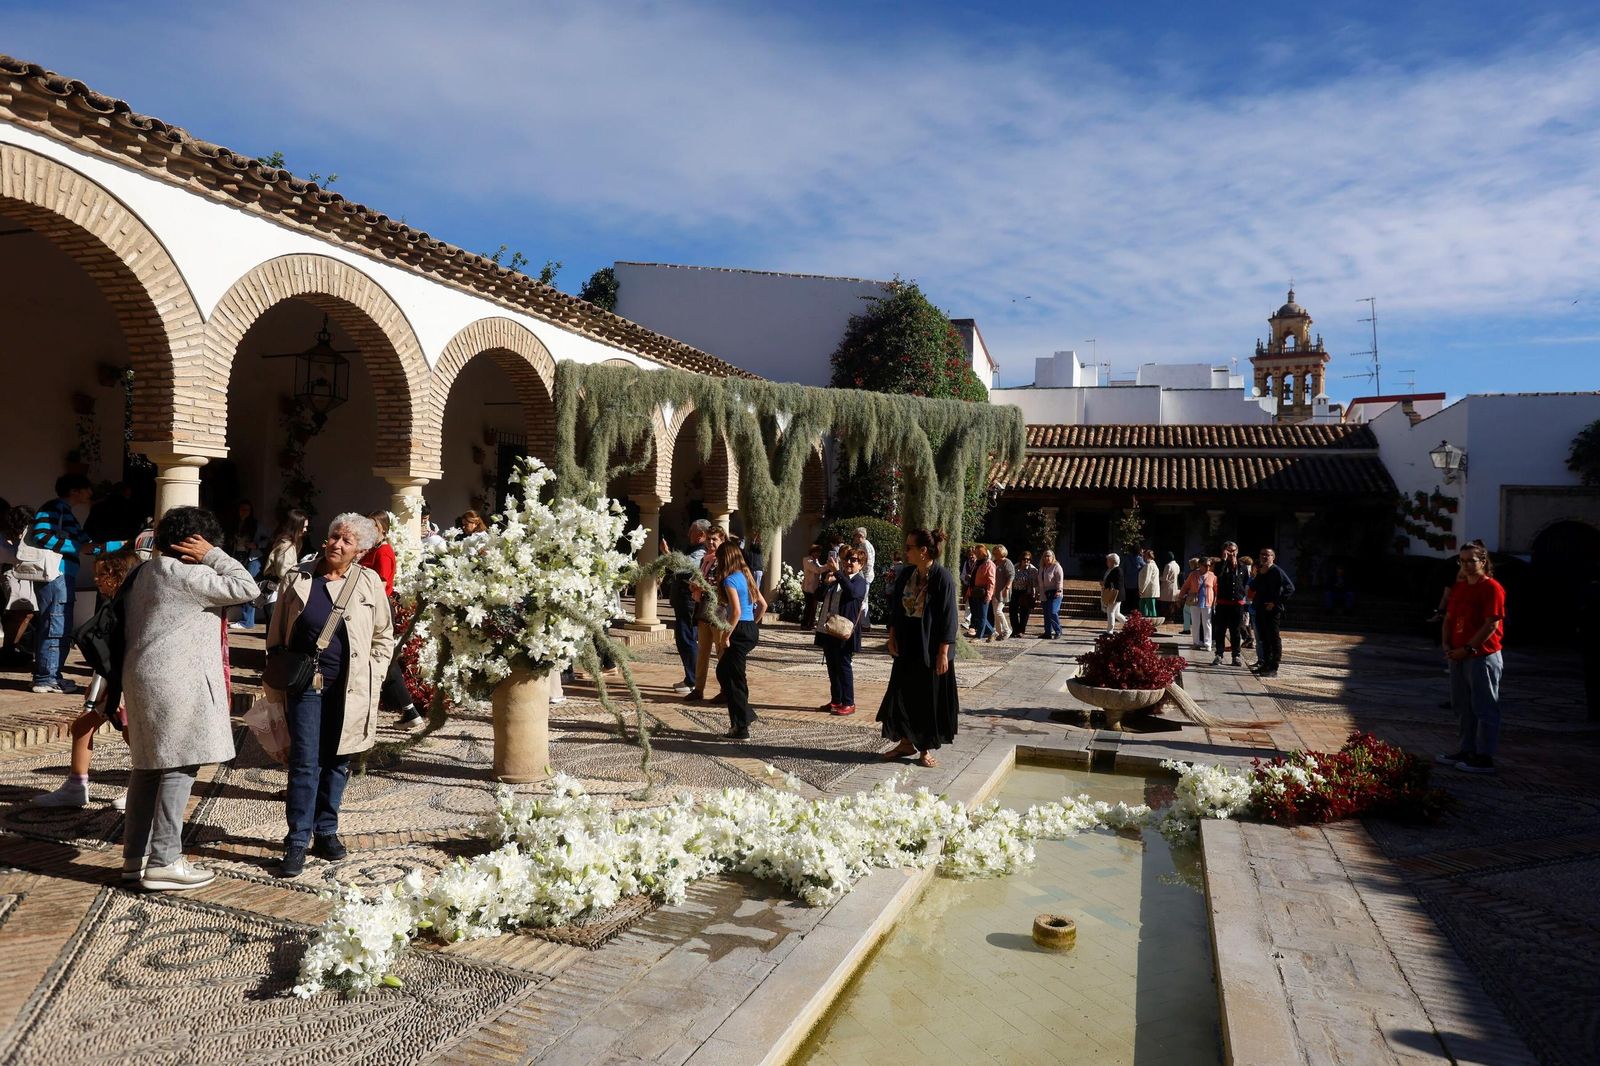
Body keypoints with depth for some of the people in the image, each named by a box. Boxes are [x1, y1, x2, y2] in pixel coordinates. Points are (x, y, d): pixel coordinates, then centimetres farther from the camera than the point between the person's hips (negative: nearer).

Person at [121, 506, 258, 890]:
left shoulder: (145, 572, 15)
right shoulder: (184, 575, -15)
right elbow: (246, 587, -17)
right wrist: (214, 555, -10)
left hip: (144, 678, 10)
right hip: (177, 684, -10)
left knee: (148, 768, 13)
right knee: (179, 768, -4)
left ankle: (136, 856, 20)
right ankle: (163, 862, -1)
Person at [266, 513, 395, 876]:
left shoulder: (370, 583, 2)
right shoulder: (297, 578, 3)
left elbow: (384, 636, 8)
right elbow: (276, 633, 10)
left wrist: (371, 678, 0)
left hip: (349, 688, 1)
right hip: (305, 682, -1)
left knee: (337, 762, 10)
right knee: (305, 762, -3)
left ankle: (326, 832, 23)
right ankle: (297, 841, 5)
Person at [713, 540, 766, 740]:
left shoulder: (730, 580, -13)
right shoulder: (746, 576, 13)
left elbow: (736, 611, -23)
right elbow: (763, 605, 17)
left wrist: (726, 636, -16)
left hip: (740, 631, -9)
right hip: (752, 630, 9)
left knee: (734, 679, 1)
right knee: (723, 671, 20)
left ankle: (741, 729, 6)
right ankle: (746, 714, 22)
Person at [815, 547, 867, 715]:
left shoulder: (859, 581, -5)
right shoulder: (836, 579, 14)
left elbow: (853, 592, -28)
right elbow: (822, 597, 19)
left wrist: (838, 572, -27)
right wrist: (826, 582, 1)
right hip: (828, 629, 7)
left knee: (844, 666, -3)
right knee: (832, 666, 13)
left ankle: (848, 703, 5)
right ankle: (835, 701, 23)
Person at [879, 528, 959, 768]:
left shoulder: (942, 578, -15)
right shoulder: (907, 575, 4)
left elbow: (949, 617, -15)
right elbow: (895, 608, 12)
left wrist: (943, 653, -16)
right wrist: (892, 636, 2)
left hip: (930, 649, -6)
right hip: (907, 647, 6)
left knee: (929, 698, 5)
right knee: (902, 694, 11)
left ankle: (926, 748, 19)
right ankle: (906, 742, 27)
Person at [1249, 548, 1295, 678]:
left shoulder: (1276, 571, -10)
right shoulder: (1260, 572, 14)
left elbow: (1290, 588, -17)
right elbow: (1253, 588, 23)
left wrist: (1276, 602, -18)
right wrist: (1259, 575, 8)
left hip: (1272, 610, -8)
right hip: (1260, 609, 8)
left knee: (1274, 639, -5)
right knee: (1263, 638, 14)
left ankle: (1273, 668, -4)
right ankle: (1265, 664, 23)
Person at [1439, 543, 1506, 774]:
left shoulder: (1492, 588, -12)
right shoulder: (1459, 588, 13)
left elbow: (1491, 625, -18)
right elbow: (1449, 619, 16)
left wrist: (1467, 649, -18)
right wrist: (1446, 645, 2)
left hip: (1482, 657, -8)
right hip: (1457, 657, 8)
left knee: (1484, 709, -1)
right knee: (1463, 707, 16)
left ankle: (1484, 758, 4)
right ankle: (1466, 749, 27)